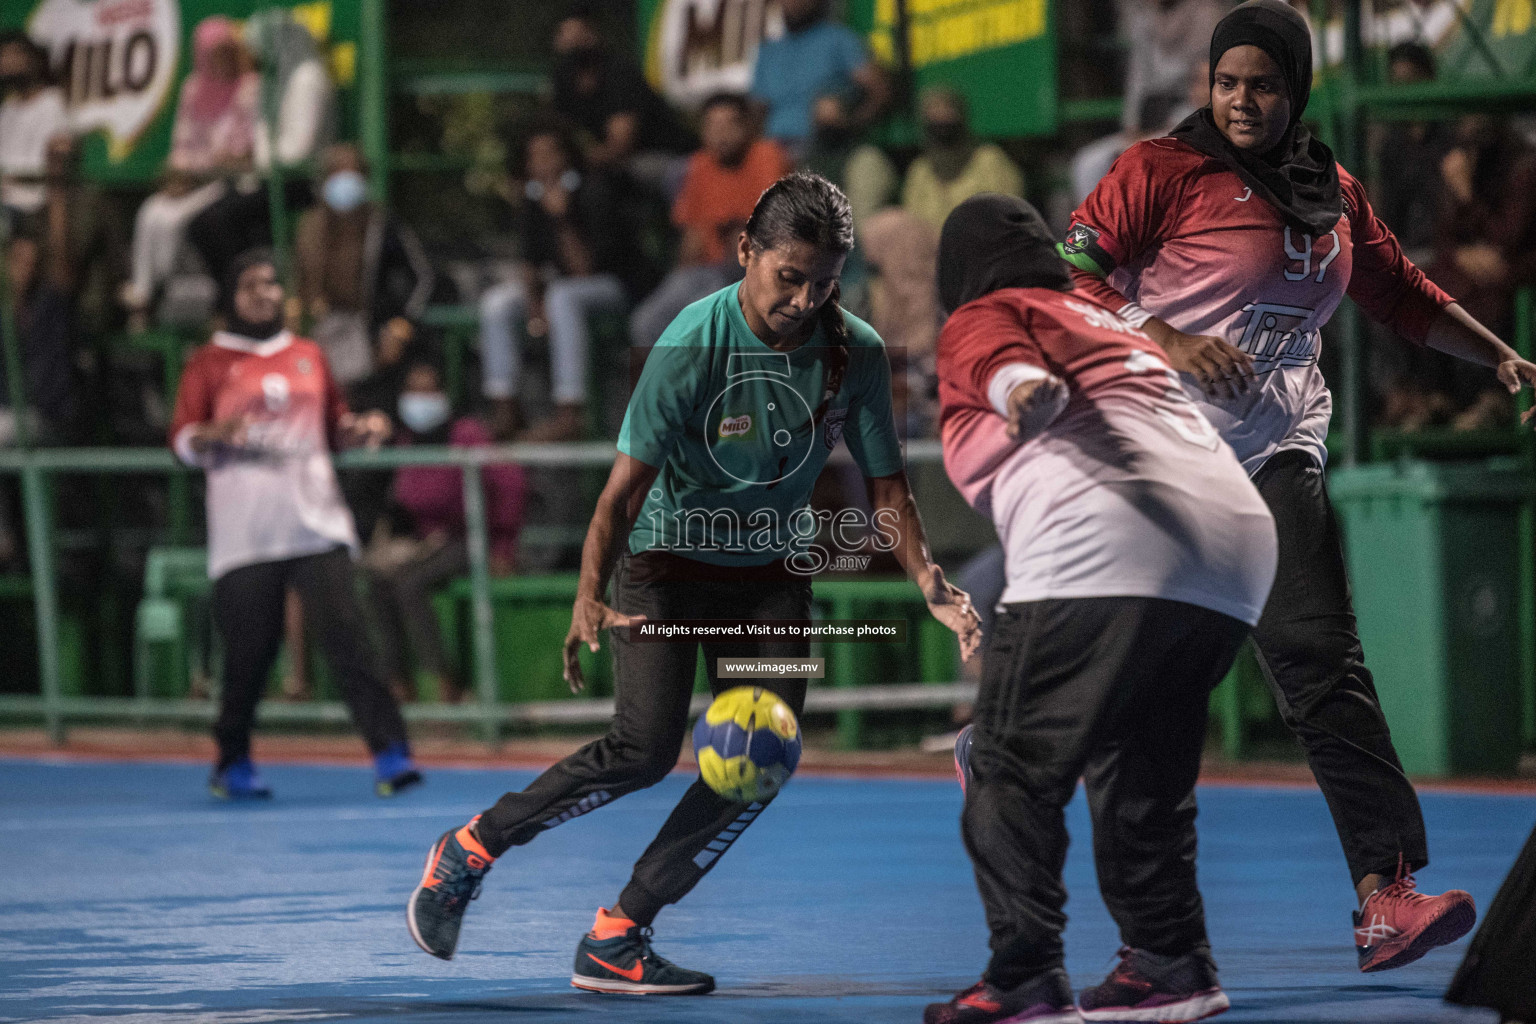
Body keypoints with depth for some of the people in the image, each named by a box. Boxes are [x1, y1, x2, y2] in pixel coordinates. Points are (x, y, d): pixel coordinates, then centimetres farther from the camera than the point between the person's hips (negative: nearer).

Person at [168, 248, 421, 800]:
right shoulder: (209, 363, 6)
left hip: (314, 522, 2)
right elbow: (181, 440, 0)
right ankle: (233, 763, 18)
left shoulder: (308, 356, 17)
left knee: (347, 636, -12)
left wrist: (362, 428, 3)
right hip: (244, 535, -2)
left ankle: (390, 755, -17)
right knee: (248, 650, -1)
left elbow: (336, 422, 26)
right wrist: (218, 433, -21)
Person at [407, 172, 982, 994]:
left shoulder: (854, 353, -12)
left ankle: (615, 940, -4)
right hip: (668, 560, -4)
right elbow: (626, 486, -26)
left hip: (771, 571, 4)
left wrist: (932, 587, -19)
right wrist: (590, 598, -39)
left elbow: (885, 486, -4)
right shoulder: (692, 349, -24)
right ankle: (469, 850, 4)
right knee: (645, 750, -19)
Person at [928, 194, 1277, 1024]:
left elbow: (1010, 366, -12)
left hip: (1101, 551, -8)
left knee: (1013, 768, -4)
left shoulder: (981, 319, 10)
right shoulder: (1106, 323, 33)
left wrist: (1020, 389, -29)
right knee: (1140, 773, 20)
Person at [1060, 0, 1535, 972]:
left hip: (1278, 453, 3)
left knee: (1320, 656, -11)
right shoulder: (1165, 170, -4)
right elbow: (1072, 274, -9)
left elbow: (1404, 293, 25)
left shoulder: (1334, 194, 13)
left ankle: (1384, 892, -22)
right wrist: (1166, 340, -23)